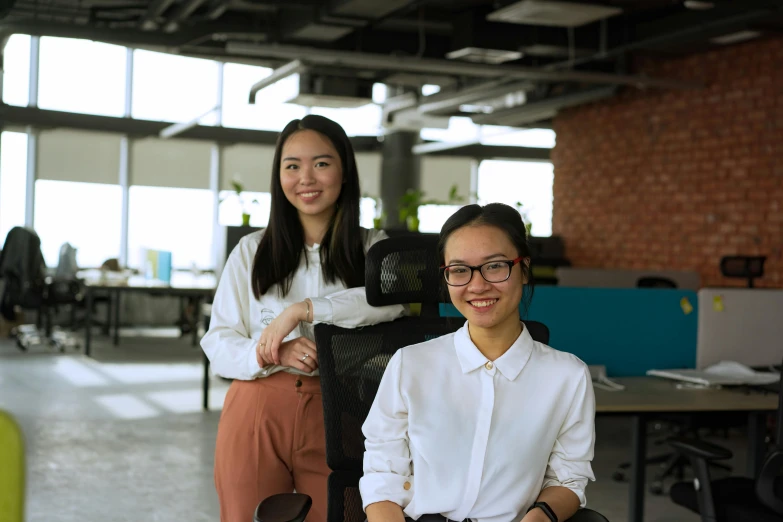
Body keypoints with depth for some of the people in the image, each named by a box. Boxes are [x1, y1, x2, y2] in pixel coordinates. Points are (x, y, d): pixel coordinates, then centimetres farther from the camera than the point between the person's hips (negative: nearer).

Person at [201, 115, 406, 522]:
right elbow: (217, 346, 4)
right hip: (256, 417, 1)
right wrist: (273, 354, -16)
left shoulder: (372, 249, 5)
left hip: (334, 418, -1)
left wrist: (300, 310, -22)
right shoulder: (251, 251, 9)